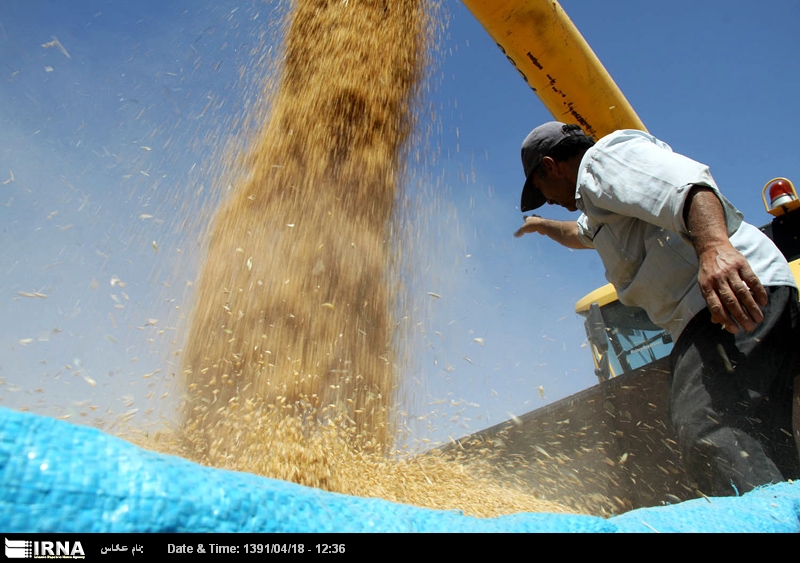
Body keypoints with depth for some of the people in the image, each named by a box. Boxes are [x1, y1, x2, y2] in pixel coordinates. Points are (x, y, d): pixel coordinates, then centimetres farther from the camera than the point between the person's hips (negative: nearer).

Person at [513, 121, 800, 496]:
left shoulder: (604, 157, 1)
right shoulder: (598, 200, 33)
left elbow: (684, 181, -21)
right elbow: (582, 234, 58)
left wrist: (714, 244, -38)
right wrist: (543, 225, 74)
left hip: (736, 288, -11)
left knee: (707, 436, -27)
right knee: (762, 456, 5)